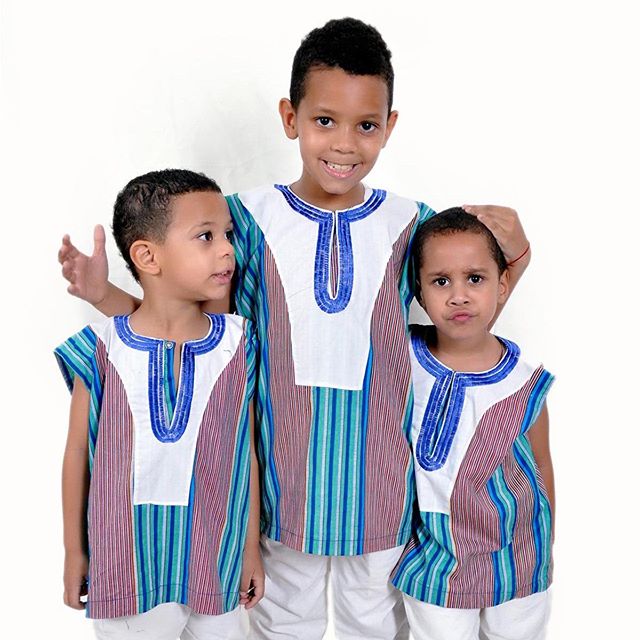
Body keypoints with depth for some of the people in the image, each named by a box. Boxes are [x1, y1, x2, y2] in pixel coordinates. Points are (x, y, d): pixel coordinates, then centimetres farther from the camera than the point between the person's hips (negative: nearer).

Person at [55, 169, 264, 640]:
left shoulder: (237, 345, -5)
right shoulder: (103, 349, -9)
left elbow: (246, 450, 0)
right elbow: (79, 452, -1)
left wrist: (252, 547, 6)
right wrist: (74, 551, 5)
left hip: (215, 562, 2)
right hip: (126, 564, -1)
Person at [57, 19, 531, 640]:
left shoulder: (411, 225, -6)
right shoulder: (251, 218, -8)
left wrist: (513, 258, -14)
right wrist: (103, 293, -14)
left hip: (377, 473, 1)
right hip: (284, 471, 0)